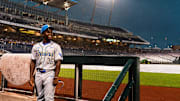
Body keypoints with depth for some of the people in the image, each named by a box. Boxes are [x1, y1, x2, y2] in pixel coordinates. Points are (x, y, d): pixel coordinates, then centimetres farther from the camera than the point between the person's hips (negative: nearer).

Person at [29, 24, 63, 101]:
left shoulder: (56, 46, -1)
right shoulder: (36, 46, 10)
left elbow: (58, 62, -7)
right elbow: (33, 62, 10)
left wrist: (56, 77, -16)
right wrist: (31, 76, 3)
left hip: (50, 74, -4)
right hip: (38, 74, 4)